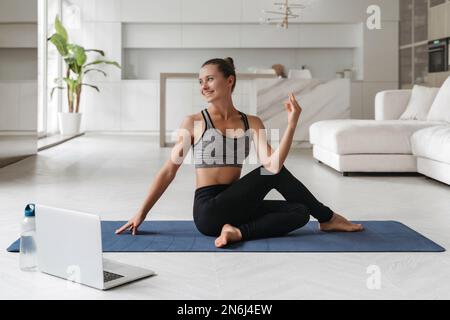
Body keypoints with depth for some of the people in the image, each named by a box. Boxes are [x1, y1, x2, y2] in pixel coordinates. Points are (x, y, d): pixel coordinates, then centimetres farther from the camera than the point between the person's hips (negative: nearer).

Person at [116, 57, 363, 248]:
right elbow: (168, 171, 1)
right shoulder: (193, 123, -1)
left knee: (300, 211, -13)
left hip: (235, 207, 5)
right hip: (208, 211, -5)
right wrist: (141, 213, -1)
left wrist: (292, 123, -19)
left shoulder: (252, 123, 6)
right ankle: (327, 218, 2)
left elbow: (272, 164, -9)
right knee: (273, 174, -16)